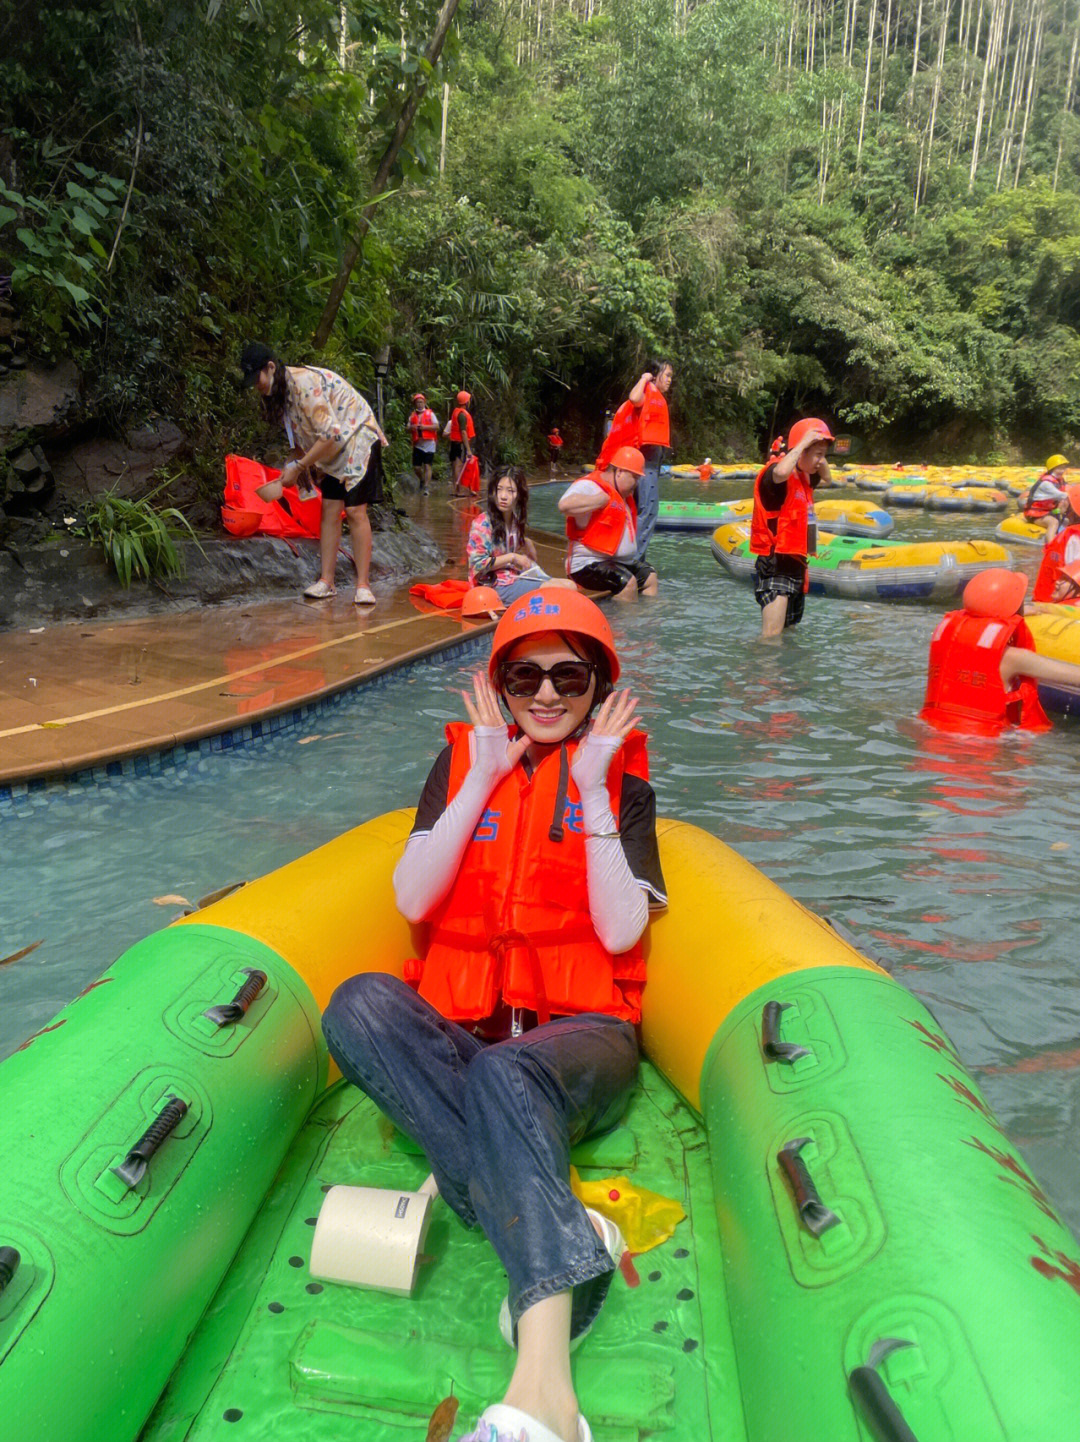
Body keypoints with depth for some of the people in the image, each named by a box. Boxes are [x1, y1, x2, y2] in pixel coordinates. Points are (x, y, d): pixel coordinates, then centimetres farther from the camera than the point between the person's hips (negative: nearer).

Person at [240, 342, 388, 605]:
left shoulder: (305, 383, -25)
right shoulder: (279, 391, 4)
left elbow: (330, 434, -27)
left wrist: (298, 467, -21)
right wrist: (298, 463, 0)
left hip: (358, 440, -9)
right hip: (333, 449, 9)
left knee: (355, 511, -14)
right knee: (329, 511, 2)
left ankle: (363, 585, -11)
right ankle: (326, 581, 3)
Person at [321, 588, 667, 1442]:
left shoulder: (621, 776, 6)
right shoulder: (462, 758, 11)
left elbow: (621, 932, -6)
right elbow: (412, 902, -1)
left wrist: (591, 789, -10)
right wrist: (484, 778, -7)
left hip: (581, 1035, -2)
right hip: (457, 1033, 3)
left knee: (504, 1075, -36)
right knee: (361, 1003, -28)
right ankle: (567, 1239, -32)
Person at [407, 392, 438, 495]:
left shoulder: (430, 413, 4)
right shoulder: (412, 416, 13)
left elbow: (436, 426, -5)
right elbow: (408, 429, 16)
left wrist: (424, 427, -15)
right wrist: (411, 428, -7)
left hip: (429, 443, -3)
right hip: (417, 444, 3)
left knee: (427, 466, -8)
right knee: (416, 467, 2)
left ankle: (426, 487, -7)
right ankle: (422, 481, 30)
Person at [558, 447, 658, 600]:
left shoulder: (621, 494, 17)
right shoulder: (590, 486, -15)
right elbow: (565, 505, -35)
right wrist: (604, 499, -26)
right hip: (589, 564, -11)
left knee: (649, 576, 15)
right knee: (627, 582, -28)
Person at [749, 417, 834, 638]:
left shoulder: (803, 476, 14)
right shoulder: (775, 471, -15)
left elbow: (827, 479, 34)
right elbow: (781, 473, -41)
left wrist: (819, 455, 14)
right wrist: (803, 443, -26)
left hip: (795, 565, 10)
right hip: (775, 567, -10)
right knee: (771, 636, -20)